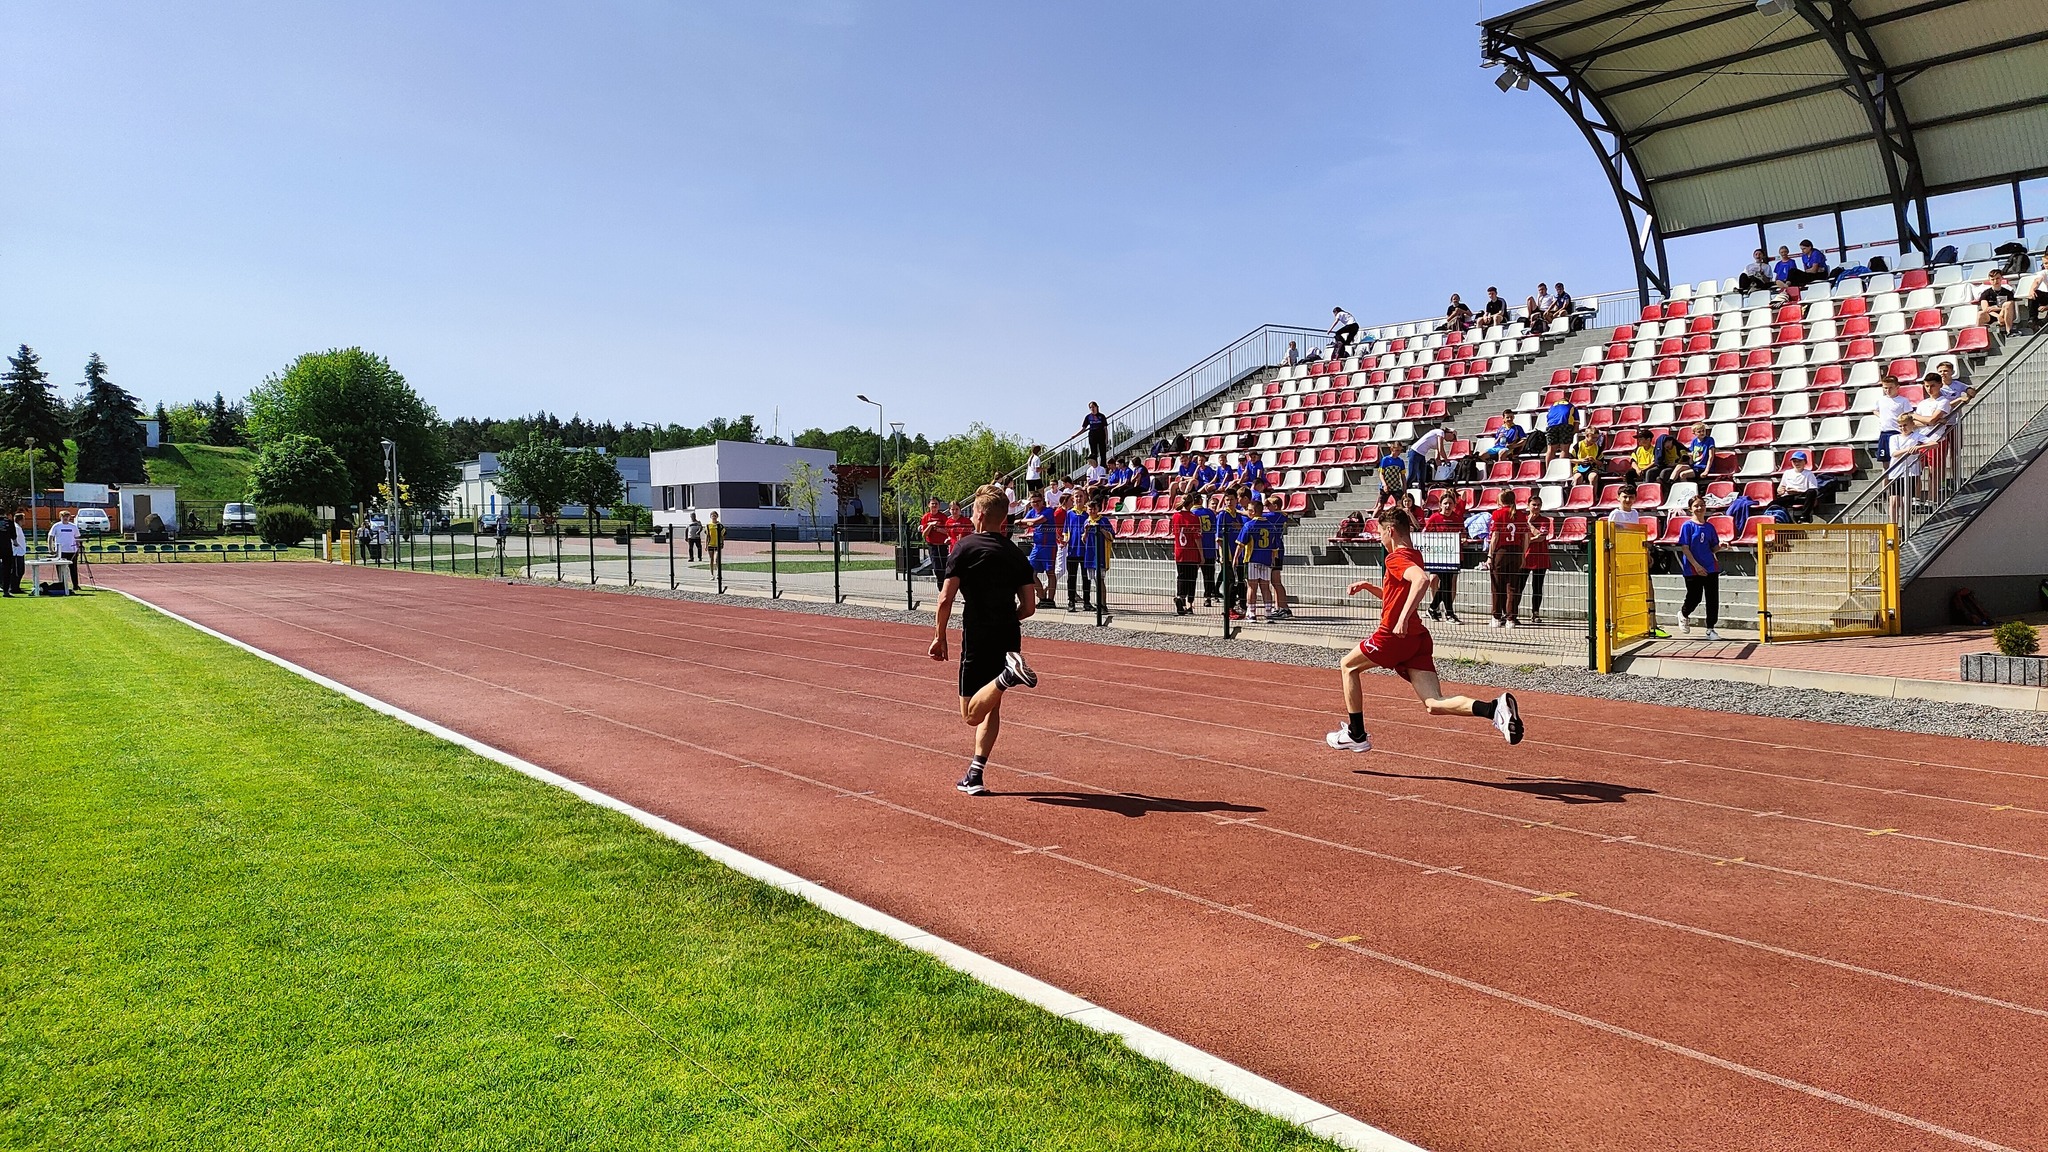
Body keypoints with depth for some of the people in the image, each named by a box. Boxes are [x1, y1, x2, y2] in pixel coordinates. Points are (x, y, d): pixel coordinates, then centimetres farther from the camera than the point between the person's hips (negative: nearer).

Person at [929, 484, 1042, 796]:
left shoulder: (965, 547, -2)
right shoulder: (1016, 553, 11)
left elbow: (946, 599, -9)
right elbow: (1029, 607, 8)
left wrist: (939, 636, 3)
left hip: (978, 636, -5)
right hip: (1010, 638, 5)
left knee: (972, 715, -3)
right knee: (991, 707, 17)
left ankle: (1008, 675, -29)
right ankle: (975, 775, 13)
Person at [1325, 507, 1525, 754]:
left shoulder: (1396, 558, -10)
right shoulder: (1414, 556, 20)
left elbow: (1422, 579, -31)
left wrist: (1403, 618, -33)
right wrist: (1369, 587, 25)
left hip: (1393, 635, -8)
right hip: (1417, 639, 8)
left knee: (1348, 667, 17)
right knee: (1435, 704, -3)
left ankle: (1356, 736, 19)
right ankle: (1494, 708, -26)